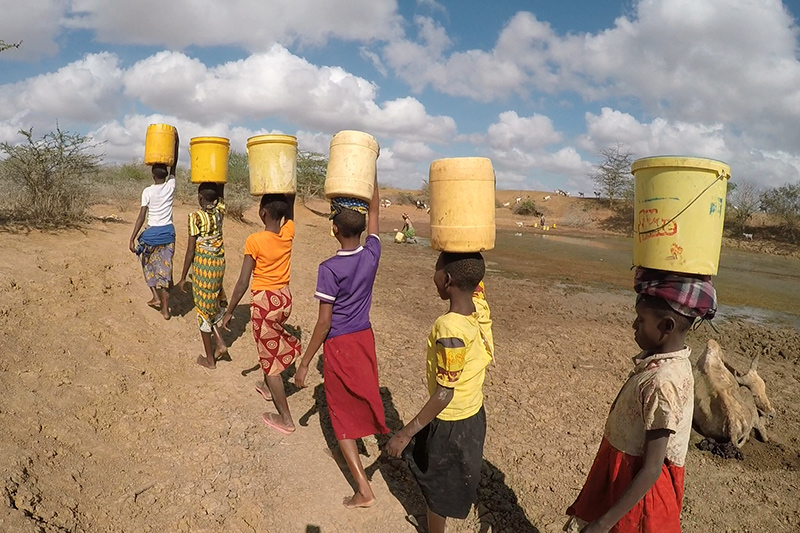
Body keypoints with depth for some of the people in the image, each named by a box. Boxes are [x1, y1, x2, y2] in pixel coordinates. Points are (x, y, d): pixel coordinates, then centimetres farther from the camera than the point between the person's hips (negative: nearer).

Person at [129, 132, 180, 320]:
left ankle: (156, 296, 17)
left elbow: (142, 217, -15)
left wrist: (132, 239, -13)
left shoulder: (147, 191, -10)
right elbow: (174, 164, 11)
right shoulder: (171, 186, -2)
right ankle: (165, 308, 4)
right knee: (165, 268, 5)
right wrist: (176, 141, 12)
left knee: (148, 264, 23)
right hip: (168, 232, 3)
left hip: (152, 232, -2)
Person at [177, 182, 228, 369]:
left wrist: (183, 278, -5)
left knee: (203, 310, 7)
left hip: (203, 264, -6)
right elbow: (219, 198, 25)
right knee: (211, 305, 25)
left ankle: (210, 359, 17)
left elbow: (191, 251, -13)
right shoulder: (219, 212, 0)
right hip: (219, 263, 6)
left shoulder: (196, 217, -14)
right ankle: (220, 343, 15)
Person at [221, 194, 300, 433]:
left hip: (264, 301, -6)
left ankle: (285, 418, 10)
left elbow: (242, 283, -16)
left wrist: (229, 312, -6)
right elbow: (290, 210, 17)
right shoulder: (288, 233, -6)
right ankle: (268, 386, 51)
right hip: (284, 298, 6)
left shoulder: (254, 241, -20)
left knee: (270, 357, 4)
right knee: (273, 344, 32)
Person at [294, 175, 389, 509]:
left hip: (339, 345, -5)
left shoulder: (329, 269, -21)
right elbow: (374, 211, 7)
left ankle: (363, 488, 4)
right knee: (363, 392, 30)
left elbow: (324, 322, -19)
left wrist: (305, 363, -10)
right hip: (365, 338, 5)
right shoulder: (372, 255, -8)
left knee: (343, 413, 5)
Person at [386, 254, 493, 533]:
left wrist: (405, 433, -20)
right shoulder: (481, 306, -12)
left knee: (436, 486, 17)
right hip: (474, 414, 8)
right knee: (451, 479, 29)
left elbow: (444, 395, -27)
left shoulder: (450, 328, -32)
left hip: (450, 423, -7)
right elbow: (474, 275, 7)